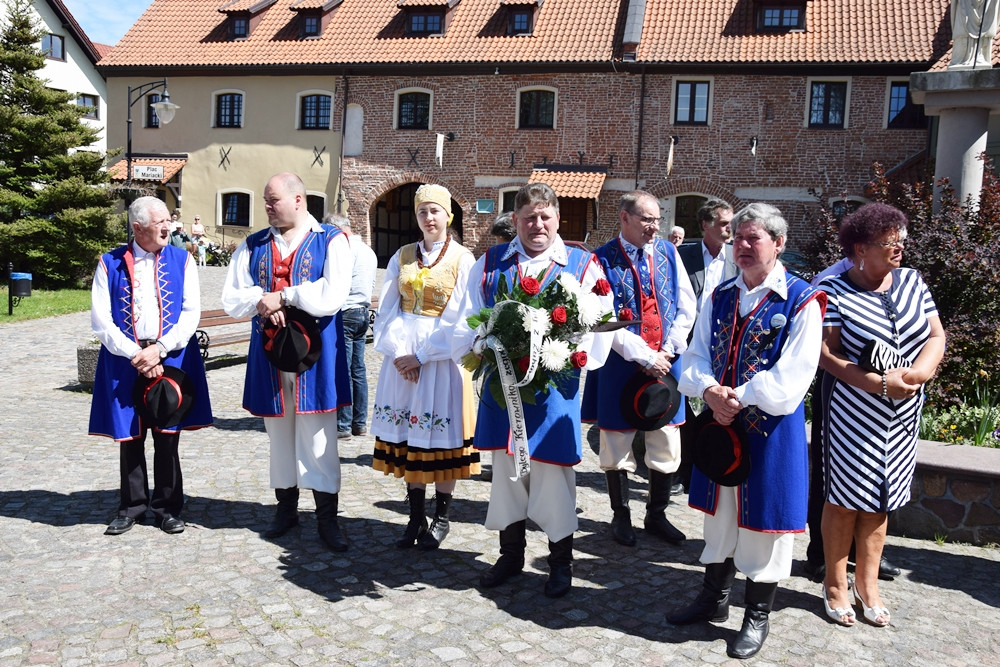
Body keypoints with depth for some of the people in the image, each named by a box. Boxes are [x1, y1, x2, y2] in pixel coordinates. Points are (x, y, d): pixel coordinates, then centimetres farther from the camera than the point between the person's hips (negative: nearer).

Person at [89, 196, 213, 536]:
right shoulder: (110, 263, 2)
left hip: (171, 358, 0)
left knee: (167, 437, 4)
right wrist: (135, 354, -11)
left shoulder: (181, 260, 4)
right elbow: (101, 320, -2)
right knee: (129, 437, 8)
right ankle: (132, 506, 24)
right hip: (125, 361, 0)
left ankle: (167, 507, 18)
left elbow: (192, 312, -3)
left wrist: (160, 349, -13)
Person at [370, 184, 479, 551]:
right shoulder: (402, 256, 8)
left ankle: (441, 517, 16)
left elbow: (459, 319, -9)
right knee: (409, 436, 7)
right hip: (402, 357, 4)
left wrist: (422, 355, -14)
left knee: (440, 438, 2)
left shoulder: (462, 259, -3)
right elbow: (386, 310, 7)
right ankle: (415, 516, 19)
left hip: (442, 357, -4)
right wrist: (398, 351, -7)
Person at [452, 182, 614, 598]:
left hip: (555, 389, -3)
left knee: (553, 473, 4)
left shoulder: (583, 266, 2)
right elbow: (469, 320, 8)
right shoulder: (490, 264, 9)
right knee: (506, 469, 13)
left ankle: (561, 562, 23)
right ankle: (511, 555, 31)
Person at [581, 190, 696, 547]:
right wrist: (645, 357, -15)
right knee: (617, 444, 8)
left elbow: (686, 307, 5)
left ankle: (657, 515, 26)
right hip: (621, 363, -3)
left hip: (666, 362, 4)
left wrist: (668, 351, -5)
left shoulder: (668, 253, 5)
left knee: (666, 446, 9)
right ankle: (621, 516, 25)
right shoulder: (603, 260, -8)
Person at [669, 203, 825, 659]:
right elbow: (697, 355, 6)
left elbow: (791, 376, -17)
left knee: (763, 516, 7)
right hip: (720, 422, 5)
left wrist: (738, 397, -19)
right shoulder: (720, 297, 7)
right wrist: (709, 389, -13)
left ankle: (757, 616, 25)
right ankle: (715, 598, 36)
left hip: (771, 426, -5)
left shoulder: (801, 301, -10)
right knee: (719, 509, 17)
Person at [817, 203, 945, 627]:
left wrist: (918, 372, -14)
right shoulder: (834, 291, -10)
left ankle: (867, 583, 26)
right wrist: (876, 383, -24)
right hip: (852, 413, -5)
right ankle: (836, 584, 19)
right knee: (844, 500, 4)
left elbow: (936, 336, 5)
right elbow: (825, 353, -15)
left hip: (902, 417, 5)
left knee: (878, 501, 14)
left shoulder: (912, 282, 7)